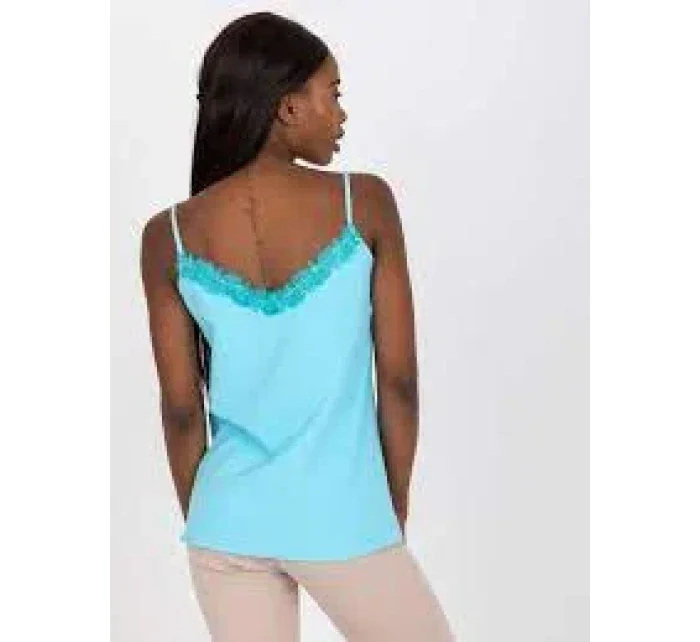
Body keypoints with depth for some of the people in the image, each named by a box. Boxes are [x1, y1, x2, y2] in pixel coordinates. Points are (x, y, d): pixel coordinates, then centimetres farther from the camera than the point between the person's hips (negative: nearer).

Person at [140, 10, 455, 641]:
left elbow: (182, 409, 1)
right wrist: (395, 512, 7)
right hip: (343, 523, -3)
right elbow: (399, 380, -6)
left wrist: (201, 525, 15)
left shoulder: (169, 236, -4)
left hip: (229, 522, 3)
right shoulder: (364, 203, -10)